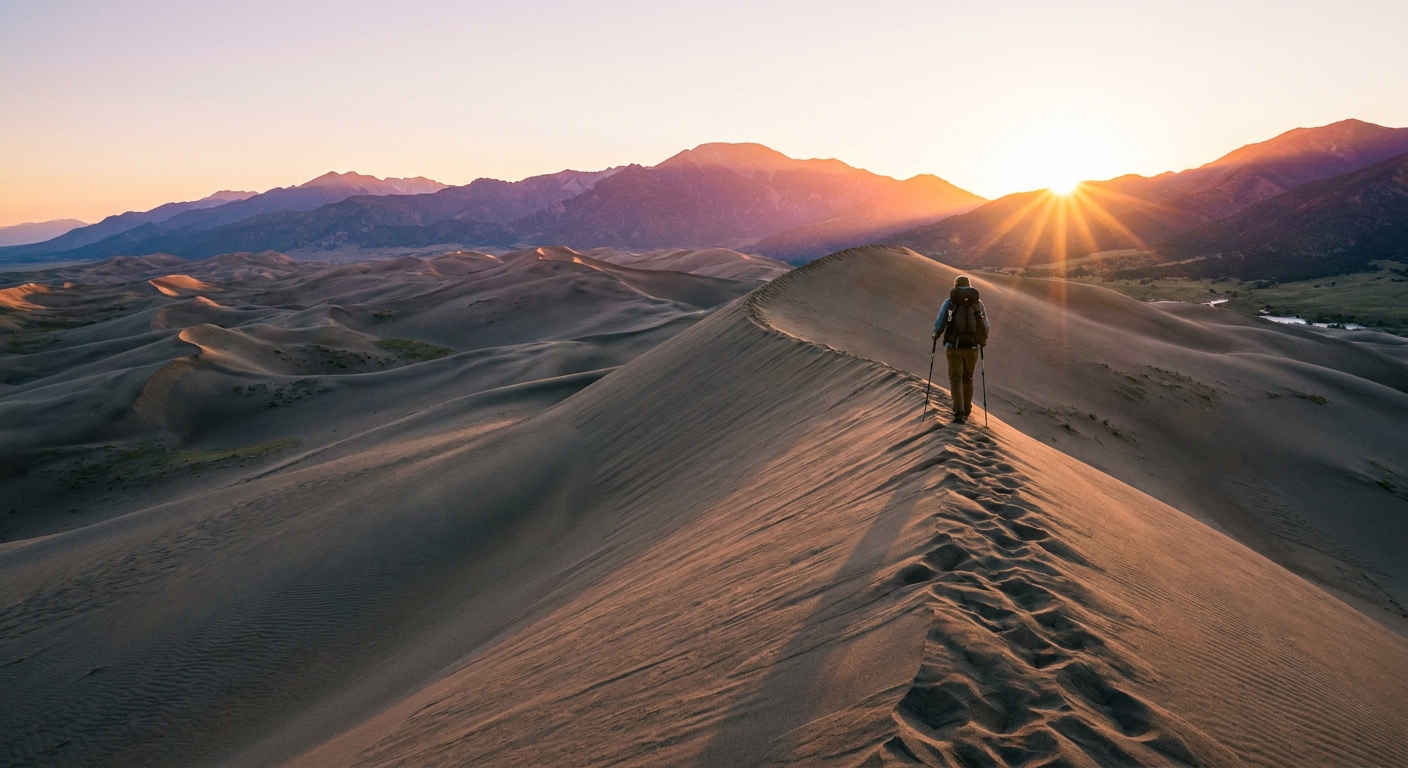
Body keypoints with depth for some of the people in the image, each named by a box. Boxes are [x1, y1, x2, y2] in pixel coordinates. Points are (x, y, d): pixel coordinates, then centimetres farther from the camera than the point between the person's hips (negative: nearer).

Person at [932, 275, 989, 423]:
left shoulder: (949, 302, -1)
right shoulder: (978, 303, 5)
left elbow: (939, 324, -2)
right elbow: (985, 328, 6)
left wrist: (936, 335, 20)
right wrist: (982, 340, 25)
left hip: (953, 347, -2)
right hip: (972, 348, 2)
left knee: (955, 379, 3)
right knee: (967, 378, 18)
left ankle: (959, 413, -11)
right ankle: (966, 412, 26)